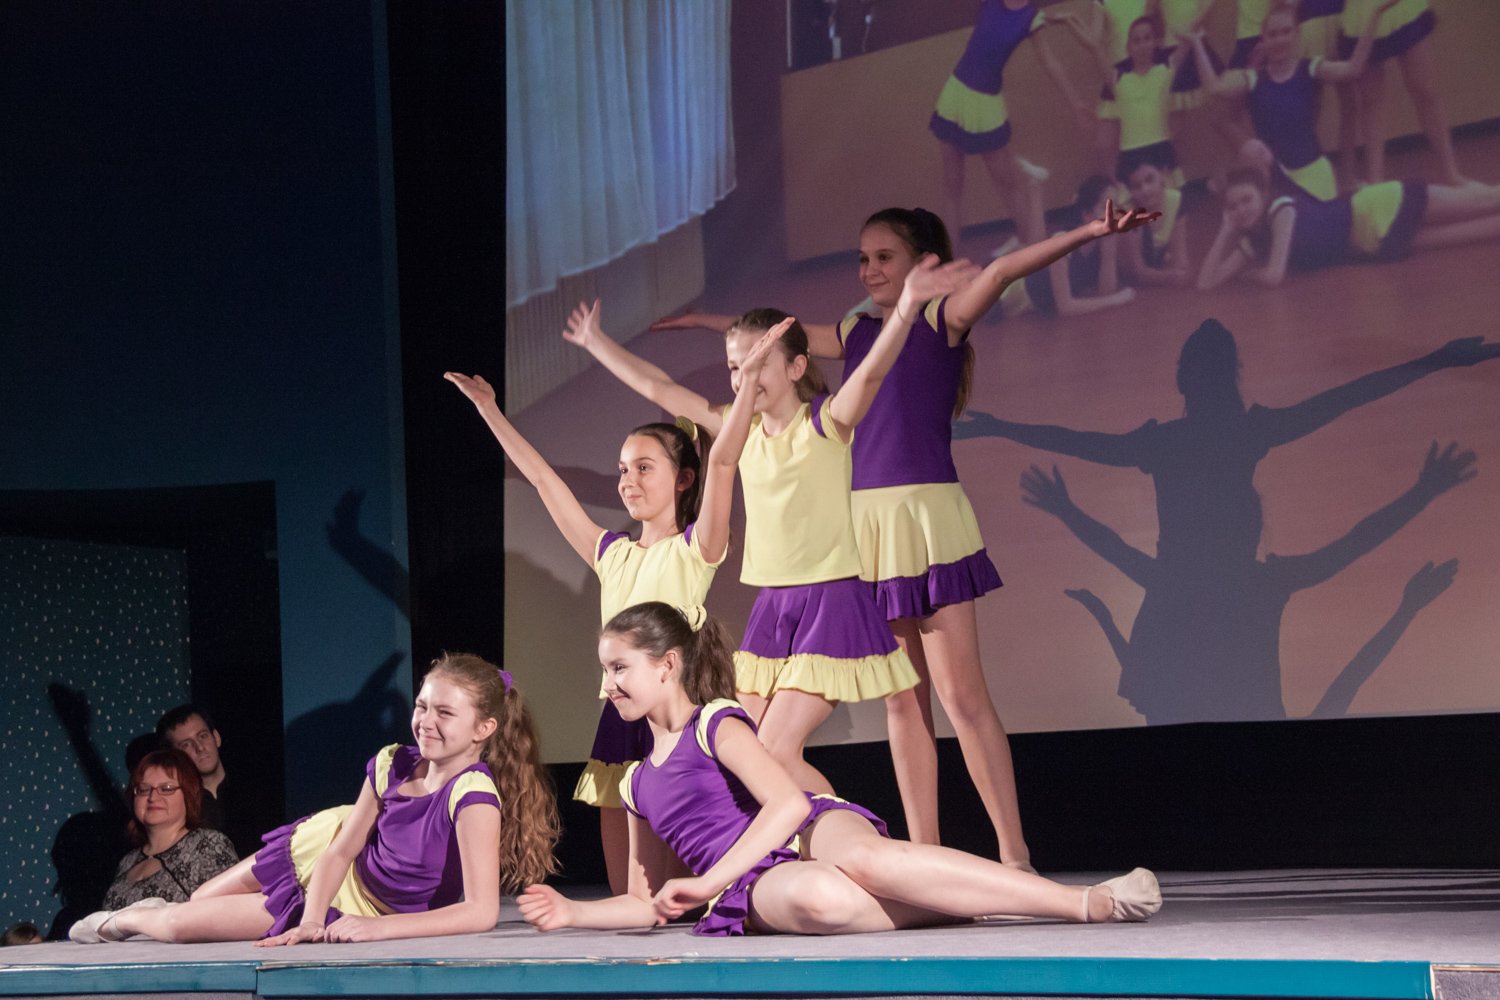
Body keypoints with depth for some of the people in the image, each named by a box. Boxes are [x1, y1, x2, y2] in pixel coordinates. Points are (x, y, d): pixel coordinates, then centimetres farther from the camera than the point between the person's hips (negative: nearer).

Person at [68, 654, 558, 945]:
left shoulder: (473, 795, -36)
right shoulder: (393, 764, -18)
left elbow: (481, 911, -42)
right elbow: (341, 850, -9)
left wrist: (378, 928, -45)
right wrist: (311, 921, -25)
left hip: (362, 907, -3)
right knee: (201, 900, 15)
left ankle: (133, 919, 37)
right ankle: (125, 919, 51)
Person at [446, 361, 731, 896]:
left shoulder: (695, 547, 1)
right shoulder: (612, 554, 17)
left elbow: (722, 458, -12)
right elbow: (542, 478, 23)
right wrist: (488, 409, 25)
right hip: (619, 710, 6)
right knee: (627, 895, 4)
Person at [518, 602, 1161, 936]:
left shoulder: (716, 723, 3)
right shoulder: (638, 786, 24)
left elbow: (789, 803, -13)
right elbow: (646, 903, 30)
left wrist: (708, 882, -18)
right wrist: (574, 913, 13)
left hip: (812, 830, -3)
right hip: (758, 886, 3)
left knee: (863, 858, -43)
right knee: (814, 898, -40)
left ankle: (1089, 900, -40)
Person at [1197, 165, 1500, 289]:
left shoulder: (1282, 211, -22)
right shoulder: (1252, 243, 0)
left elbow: (1274, 276, -30)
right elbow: (1206, 281, -6)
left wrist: (1245, 272, -9)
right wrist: (1227, 230, -10)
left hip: (1383, 210, -6)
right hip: (1380, 244, 6)